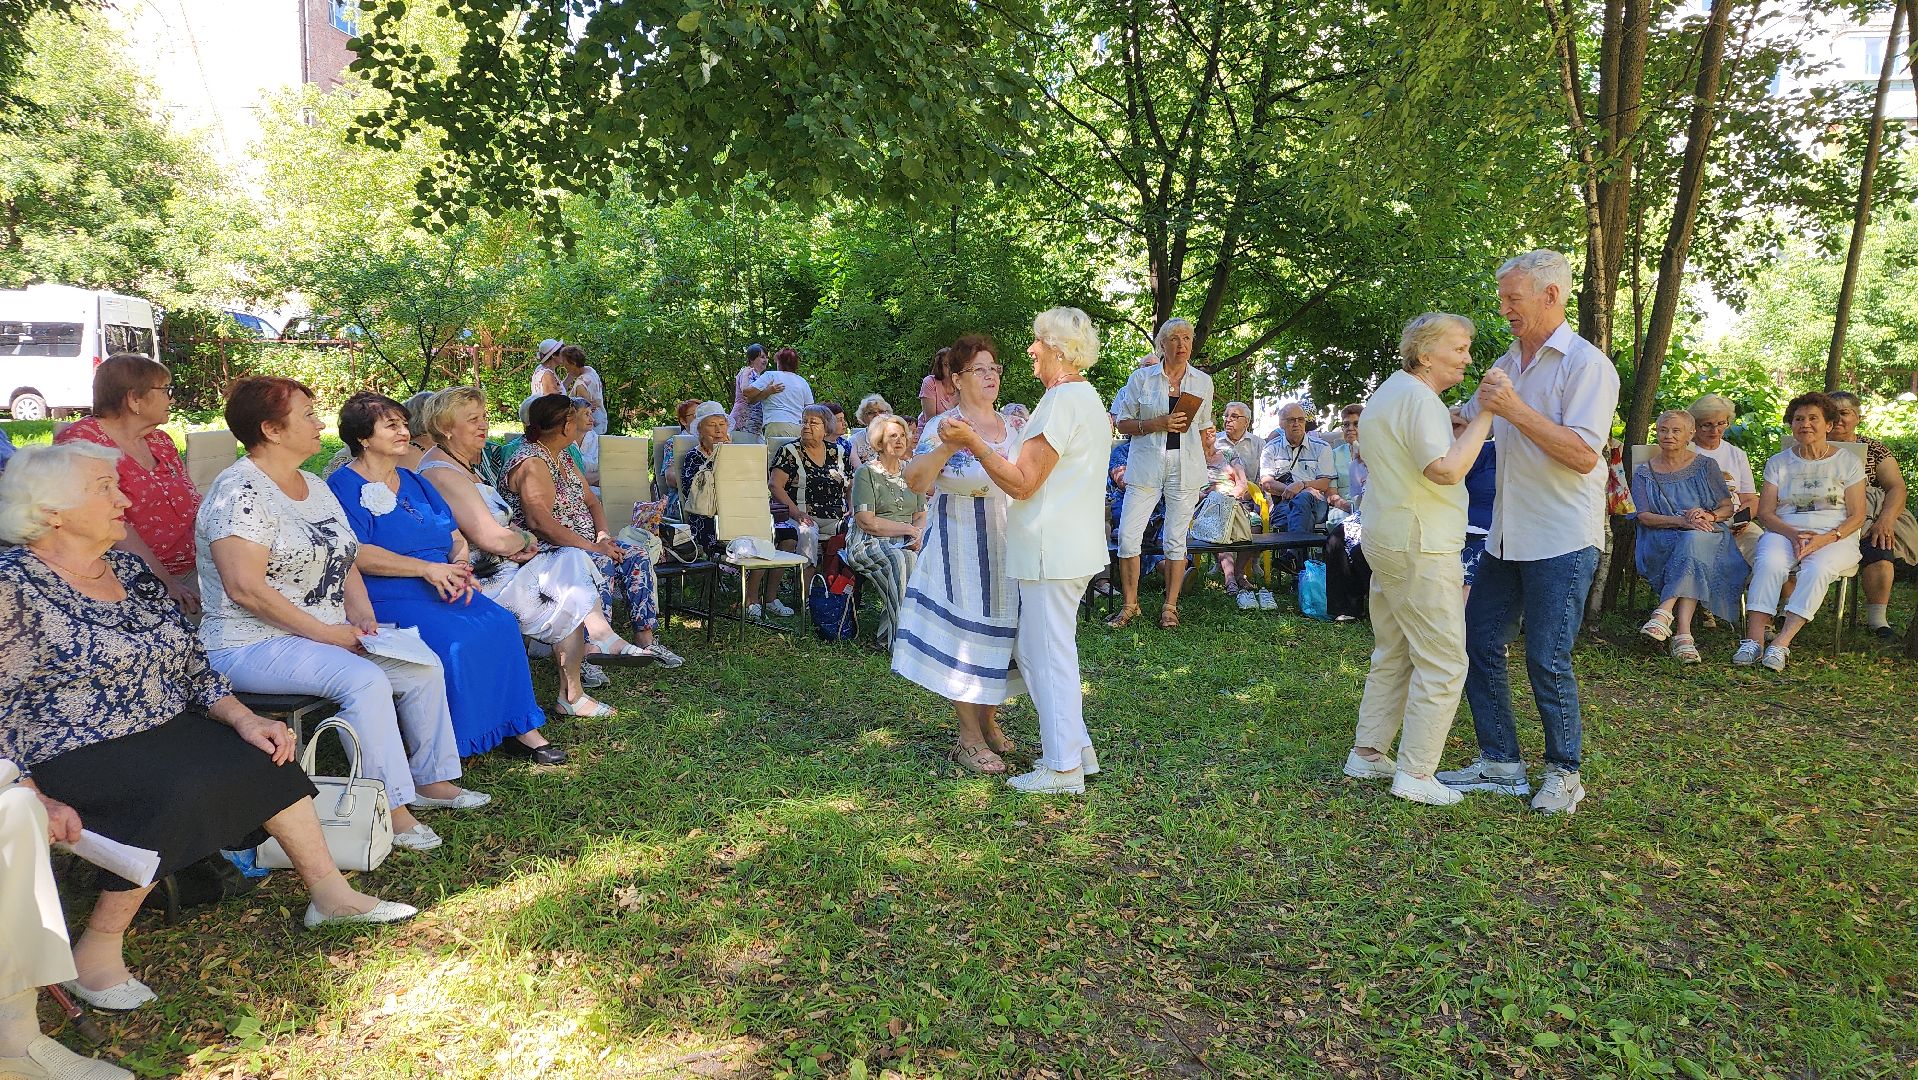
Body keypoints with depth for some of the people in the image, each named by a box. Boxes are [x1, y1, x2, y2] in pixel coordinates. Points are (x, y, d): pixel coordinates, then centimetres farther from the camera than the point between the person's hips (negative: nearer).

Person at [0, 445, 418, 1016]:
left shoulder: (129, 570, 10)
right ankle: (96, 954, -16)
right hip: (73, 756, -7)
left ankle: (330, 893, -1)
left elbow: (190, 665, 12)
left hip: (163, 732, 8)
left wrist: (243, 718, -2)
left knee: (266, 756, -9)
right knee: (184, 791, -31)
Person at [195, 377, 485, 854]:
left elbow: (343, 563, 17)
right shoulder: (240, 492, -16)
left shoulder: (316, 487, 12)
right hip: (251, 647, -9)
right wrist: (325, 632, -21)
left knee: (425, 667, -1)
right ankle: (390, 809, -22)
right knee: (365, 680, -30)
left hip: (330, 634, 9)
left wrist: (361, 614, -2)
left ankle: (431, 779, 10)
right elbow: (245, 588, -24)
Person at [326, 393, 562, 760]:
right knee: (454, 641, -31)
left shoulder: (414, 482, 22)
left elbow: (457, 538, 19)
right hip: (385, 596, -7)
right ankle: (455, 742, -19)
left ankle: (519, 724, -11)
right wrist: (426, 568, -20)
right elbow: (356, 554, -15)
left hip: (443, 588, 7)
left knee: (502, 623, -18)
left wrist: (460, 569, -4)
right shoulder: (343, 485, -1)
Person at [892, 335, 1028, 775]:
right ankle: (969, 737, 7)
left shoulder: (1013, 427, 11)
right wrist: (947, 447, -36)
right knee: (963, 630, -4)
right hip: (960, 544, -6)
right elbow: (915, 481, -23)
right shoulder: (942, 426, -8)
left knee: (998, 629, 11)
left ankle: (988, 720, 27)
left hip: (1005, 542, 6)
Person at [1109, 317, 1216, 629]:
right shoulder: (1141, 377, 2)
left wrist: (1208, 437, 6)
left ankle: (1170, 607, 15)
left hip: (1186, 467, 2)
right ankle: (1129, 605, 9)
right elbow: (1123, 424, 1)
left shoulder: (1203, 381, 10)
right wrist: (1157, 424, -12)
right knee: (1128, 536, -7)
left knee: (1176, 540, 4)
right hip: (1146, 465, -1)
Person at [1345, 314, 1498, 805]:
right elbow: (1447, 469, -29)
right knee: (1443, 663, -5)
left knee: (1393, 654, 16)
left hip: (1387, 541, 11)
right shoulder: (1418, 398, -16)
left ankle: (1368, 752, 21)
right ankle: (1416, 774, -1)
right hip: (1420, 548, -11)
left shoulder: (1389, 392, 18)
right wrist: (1486, 410, -25)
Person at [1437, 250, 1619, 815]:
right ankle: (1500, 763, 19)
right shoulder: (1509, 362, 14)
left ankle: (1564, 773, 17)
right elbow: (1463, 420, 27)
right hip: (1506, 535, 8)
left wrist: (1517, 412, -25)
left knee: (1547, 661, -2)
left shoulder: (1586, 363, -10)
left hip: (1562, 540, -8)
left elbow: (1584, 454, -20)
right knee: (1479, 643, 8)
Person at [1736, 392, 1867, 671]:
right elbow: (1765, 513, 7)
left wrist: (1825, 539, -16)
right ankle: (1753, 640, -41)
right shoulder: (1778, 462, 14)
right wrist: (1793, 534, -13)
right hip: (1785, 532, 1)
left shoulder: (1849, 462, 10)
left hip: (1835, 538, -1)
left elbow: (1857, 516, 3)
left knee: (1817, 569, -35)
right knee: (1768, 563, -33)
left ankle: (1781, 643, -41)